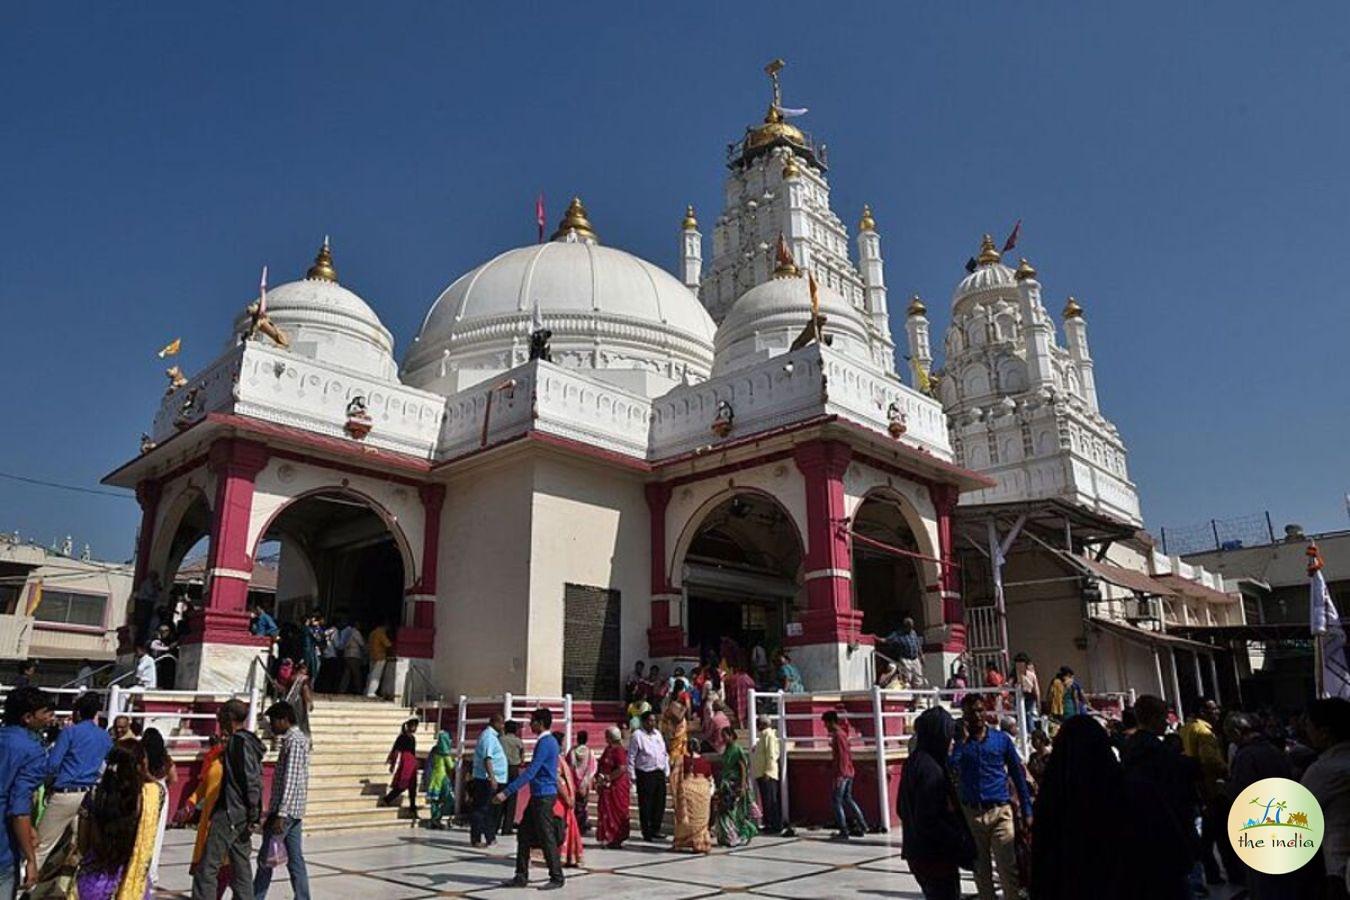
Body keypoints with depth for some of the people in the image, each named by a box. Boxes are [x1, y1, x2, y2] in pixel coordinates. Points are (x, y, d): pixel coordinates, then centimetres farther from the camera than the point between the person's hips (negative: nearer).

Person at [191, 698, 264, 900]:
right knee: (240, 866, 12)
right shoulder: (244, 741, 15)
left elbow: (252, 781, -19)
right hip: (240, 815, 9)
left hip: (230, 813, -9)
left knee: (207, 868, -5)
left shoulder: (239, 741, -13)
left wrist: (254, 816, -18)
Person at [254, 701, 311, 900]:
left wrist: (281, 814, -23)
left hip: (286, 810, -9)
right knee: (295, 859, 10)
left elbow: (290, 780, -21)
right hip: (294, 811, 9)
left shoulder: (294, 741, -14)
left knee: (266, 858, -1)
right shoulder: (299, 739, 16)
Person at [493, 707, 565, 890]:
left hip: (544, 796, -10)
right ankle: (521, 877, 18)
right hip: (538, 795, 10)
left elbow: (530, 772, -26)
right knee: (524, 834, 11)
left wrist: (506, 792, -27)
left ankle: (557, 878, 8)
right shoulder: (548, 741, 12)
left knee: (546, 837, -2)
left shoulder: (545, 743, -19)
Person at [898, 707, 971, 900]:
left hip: (916, 851, 9)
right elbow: (929, 821, -24)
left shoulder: (913, 762, 9)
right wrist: (963, 843, -17)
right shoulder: (930, 769, -21)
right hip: (935, 855, -9)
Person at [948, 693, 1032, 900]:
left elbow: (1018, 775, 6)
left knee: (1008, 868, -7)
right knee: (981, 869, 11)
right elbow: (949, 769, -15)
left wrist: (1027, 811, 4)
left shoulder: (1001, 739, 2)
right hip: (970, 813, 1)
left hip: (1000, 811, -1)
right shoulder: (959, 740, 1)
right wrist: (963, 739, -14)